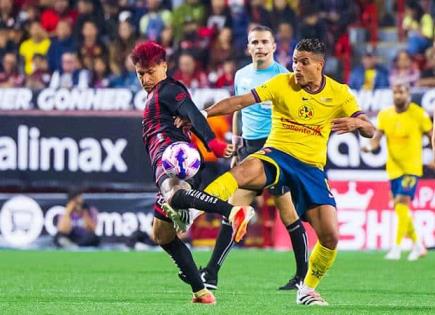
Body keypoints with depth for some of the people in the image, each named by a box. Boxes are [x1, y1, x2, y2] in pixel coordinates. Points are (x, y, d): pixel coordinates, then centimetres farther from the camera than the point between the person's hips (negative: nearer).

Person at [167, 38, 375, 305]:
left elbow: (370, 130, -1)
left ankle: (307, 289, 14)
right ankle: (192, 205, -57)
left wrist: (356, 123, -25)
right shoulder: (282, 84, -3)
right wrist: (202, 114, -21)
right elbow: (239, 102, -9)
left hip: (311, 168, 2)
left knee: (330, 236, -10)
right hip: (276, 154, -2)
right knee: (247, 169, -39)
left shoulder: (339, 94, 1)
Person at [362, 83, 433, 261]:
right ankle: (417, 245, 28)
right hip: (393, 168, 5)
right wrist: (370, 146, -26)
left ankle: (396, 248, -19)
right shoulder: (384, 115, 2)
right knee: (400, 209, 10)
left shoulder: (418, 114, -8)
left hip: (412, 168, -5)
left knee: (402, 204, -19)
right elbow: (377, 137, -4)